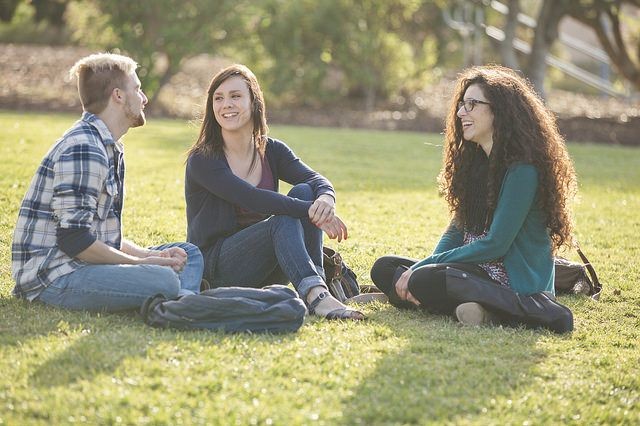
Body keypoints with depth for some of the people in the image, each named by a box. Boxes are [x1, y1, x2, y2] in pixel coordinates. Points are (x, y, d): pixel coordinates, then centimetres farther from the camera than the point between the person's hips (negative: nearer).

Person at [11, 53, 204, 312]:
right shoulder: (82, 149, -15)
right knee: (164, 281, -31)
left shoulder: (111, 149, 18)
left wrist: (150, 255, 2)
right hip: (53, 278, -11)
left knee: (188, 255, 9)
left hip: (82, 266, 11)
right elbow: (75, 240, -21)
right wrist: (142, 263, -12)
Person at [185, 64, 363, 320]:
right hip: (214, 268, -5)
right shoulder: (202, 161, -10)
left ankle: (318, 283, -27)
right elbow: (251, 198, -26)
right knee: (285, 220, -31)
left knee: (304, 192, -18)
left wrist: (326, 198, -37)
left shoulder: (272, 151, 7)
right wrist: (310, 211, -37)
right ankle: (317, 296, -46)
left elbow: (316, 180, -12)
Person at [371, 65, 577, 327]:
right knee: (384, 268, 2)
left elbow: (495, 245, -20)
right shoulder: (475, 162, 13)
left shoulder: (522, 170, -16)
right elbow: (457, 231, 12)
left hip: (516, 283, -10)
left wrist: (423, 266, -16)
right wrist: (419, 268, -7)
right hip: (476, 269, 10)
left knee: (425, 281, -32)